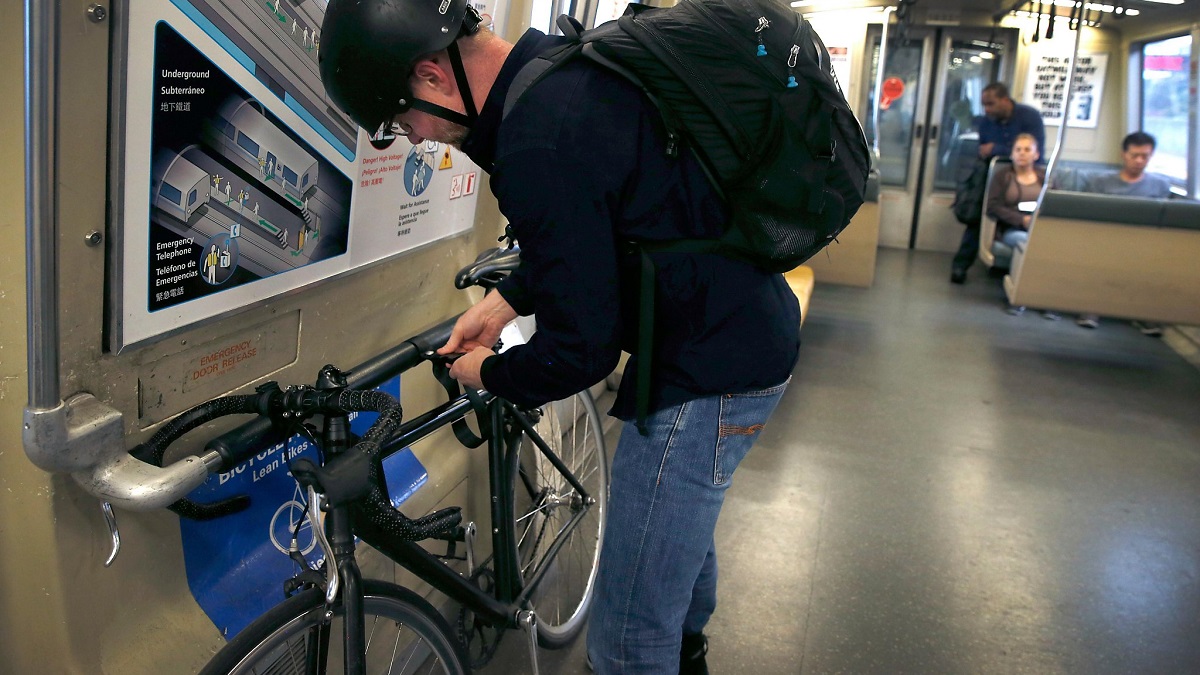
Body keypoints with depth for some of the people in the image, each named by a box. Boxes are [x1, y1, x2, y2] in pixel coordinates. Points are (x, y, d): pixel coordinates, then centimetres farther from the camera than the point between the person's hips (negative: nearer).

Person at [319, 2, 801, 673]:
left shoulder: (541, 143, -28)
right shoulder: (567, 64, 4)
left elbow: (581, 349, -23)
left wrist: (488, 375, -5)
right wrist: (504, 300, 12)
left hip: (707, 375, -11)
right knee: (684, 521, 34)